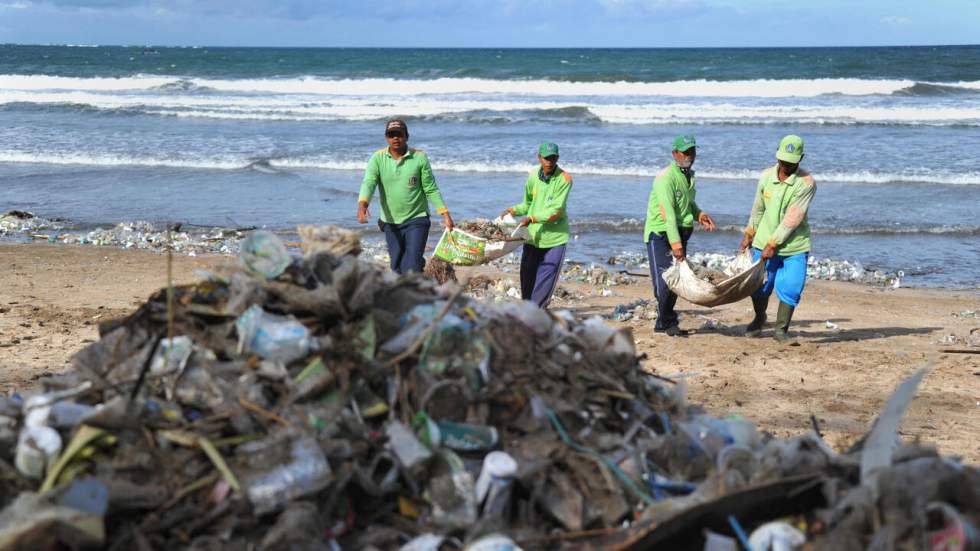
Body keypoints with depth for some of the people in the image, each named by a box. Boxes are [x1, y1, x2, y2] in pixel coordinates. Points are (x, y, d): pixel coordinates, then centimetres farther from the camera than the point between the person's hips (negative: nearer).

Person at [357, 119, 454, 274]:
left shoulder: (419, 158, -7)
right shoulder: (378, 158, -4)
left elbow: (431, 189, -2)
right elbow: (369, 183, -17)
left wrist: (445, 213, -7)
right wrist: (362, 205, -35)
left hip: (417, 220, -3)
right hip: (390, 222, 3)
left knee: (412, 265, -13)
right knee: (397, 266, 12)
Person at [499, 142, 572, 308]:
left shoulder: (564, 179, -12)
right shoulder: (533, 176, 3)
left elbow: (556, 210, -18)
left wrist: (532, 218, -25)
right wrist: (513, 211, -1)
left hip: (555, 238, -4)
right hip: (533, 236, 4)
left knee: (546, 280, -3)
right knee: (527, 277, 9)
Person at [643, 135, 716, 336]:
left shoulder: (689, 175, 12)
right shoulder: (666, 177, -17)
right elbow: (668, 212, -24)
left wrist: (699, 214, 6)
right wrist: (675, 243, -30)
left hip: (680, 233, 8)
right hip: (660, 234, -8)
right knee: (664, 280, -11)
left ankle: (664, 323, 17)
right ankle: (667, 322, 1)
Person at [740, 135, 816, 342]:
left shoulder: (806, 183, -16)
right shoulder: (766, 176, -1)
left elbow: (792, 219, -19)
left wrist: (773, 244, -19)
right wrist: (749, 234, 19)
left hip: (794, 246, -3)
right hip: (765, 242, 3)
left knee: (790, 288, -7)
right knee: (759, 286, 8)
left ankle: (781, 329, 10)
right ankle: (759, 319, 35)